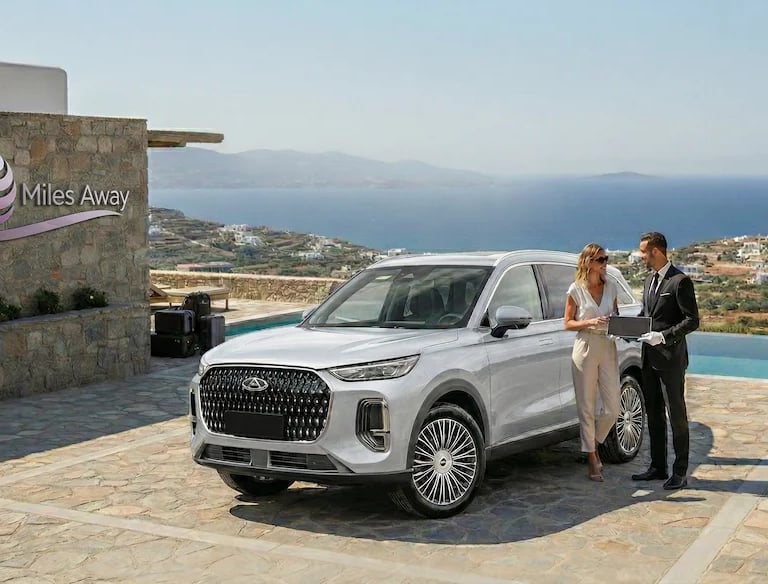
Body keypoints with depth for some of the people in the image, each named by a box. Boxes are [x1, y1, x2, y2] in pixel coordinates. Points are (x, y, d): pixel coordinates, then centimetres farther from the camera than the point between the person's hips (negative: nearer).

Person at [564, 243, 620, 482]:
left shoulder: (611, 287, 9)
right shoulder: (576, 290, -3)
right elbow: (568, 323, -1)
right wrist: (589, 322, -17)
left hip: (608, 350, 4)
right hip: (585, 349, -4)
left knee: (612, 408, 0)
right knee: (586, 408, 2)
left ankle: (594, 444, 25)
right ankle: (592, 458, 12)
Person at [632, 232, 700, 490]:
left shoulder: (680, 281, -14)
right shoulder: (650, 280, 12)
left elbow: (692, 321, -16)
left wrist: (664, 336, -24)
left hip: (671, 357, -8)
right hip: (650, 356, 8)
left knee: (676, 414, 1)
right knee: (653, 413, 13)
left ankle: (680, 472, 9)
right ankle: (657, 467, 23)